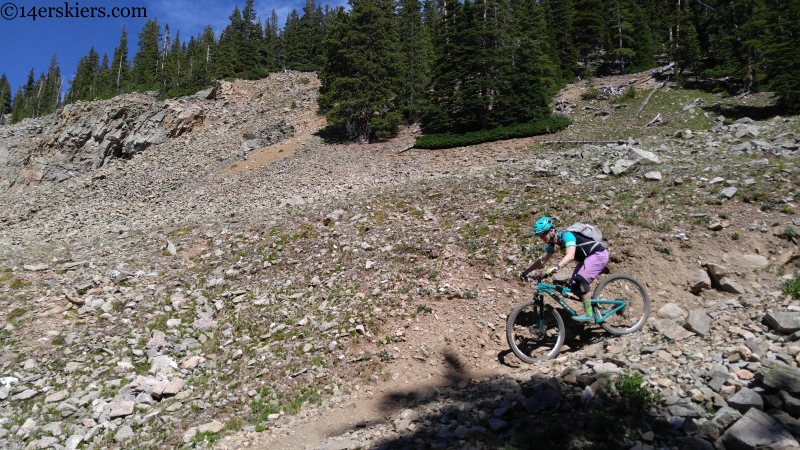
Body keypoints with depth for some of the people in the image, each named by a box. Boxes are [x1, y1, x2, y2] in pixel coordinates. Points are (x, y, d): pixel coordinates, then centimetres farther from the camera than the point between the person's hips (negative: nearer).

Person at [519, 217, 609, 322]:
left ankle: (589, 314, -17)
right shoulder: (553, 243, -2)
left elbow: (570, 256, -45)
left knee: (580, 279, -25)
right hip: (587, 257, 9)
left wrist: (556, 267, -60)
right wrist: (525, 272, 3)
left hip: (599, 254, -9)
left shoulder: (566, 236, -28)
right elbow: (542, 260, 8)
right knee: (574, 286, 2)